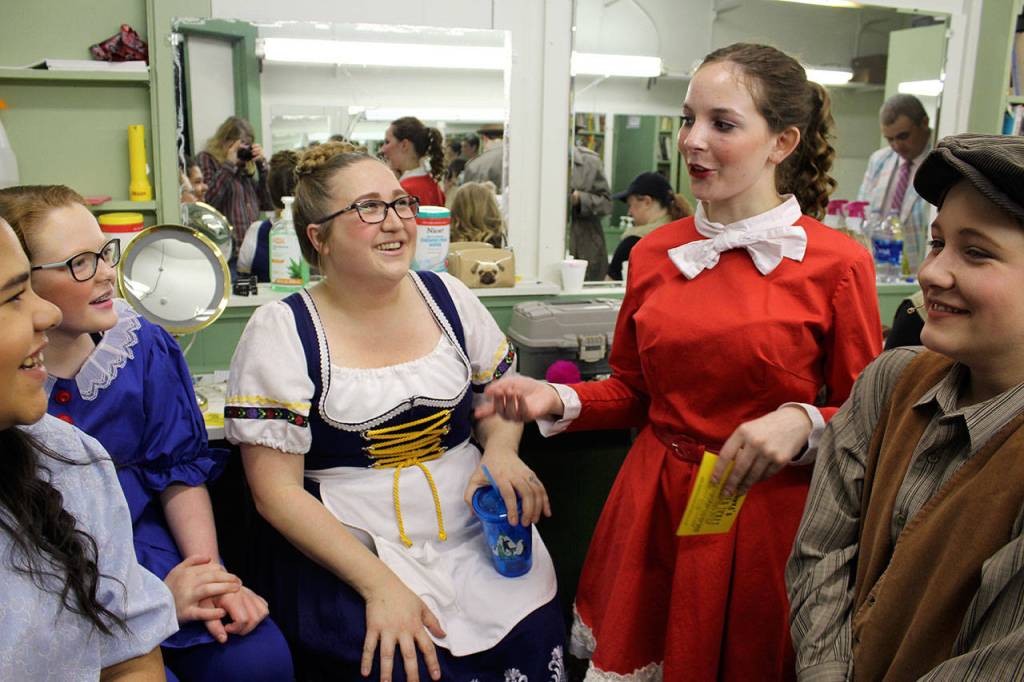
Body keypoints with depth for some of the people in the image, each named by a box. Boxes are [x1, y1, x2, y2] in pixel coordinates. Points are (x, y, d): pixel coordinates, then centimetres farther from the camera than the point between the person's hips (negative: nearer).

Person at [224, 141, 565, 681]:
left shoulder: (447, 298, 5)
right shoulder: (281, 331, -7)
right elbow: (277, 492, -10)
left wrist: (501, 450, -7)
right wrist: (379, 583, -18)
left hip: (474, 534, 4)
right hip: (343, 555, -3)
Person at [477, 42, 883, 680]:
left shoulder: (838, 263, -10)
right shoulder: (654, 253, 2)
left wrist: (802, 423, -22)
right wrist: (557, 401, -6)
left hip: (766, 516, -3)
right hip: (654, 507, 4)